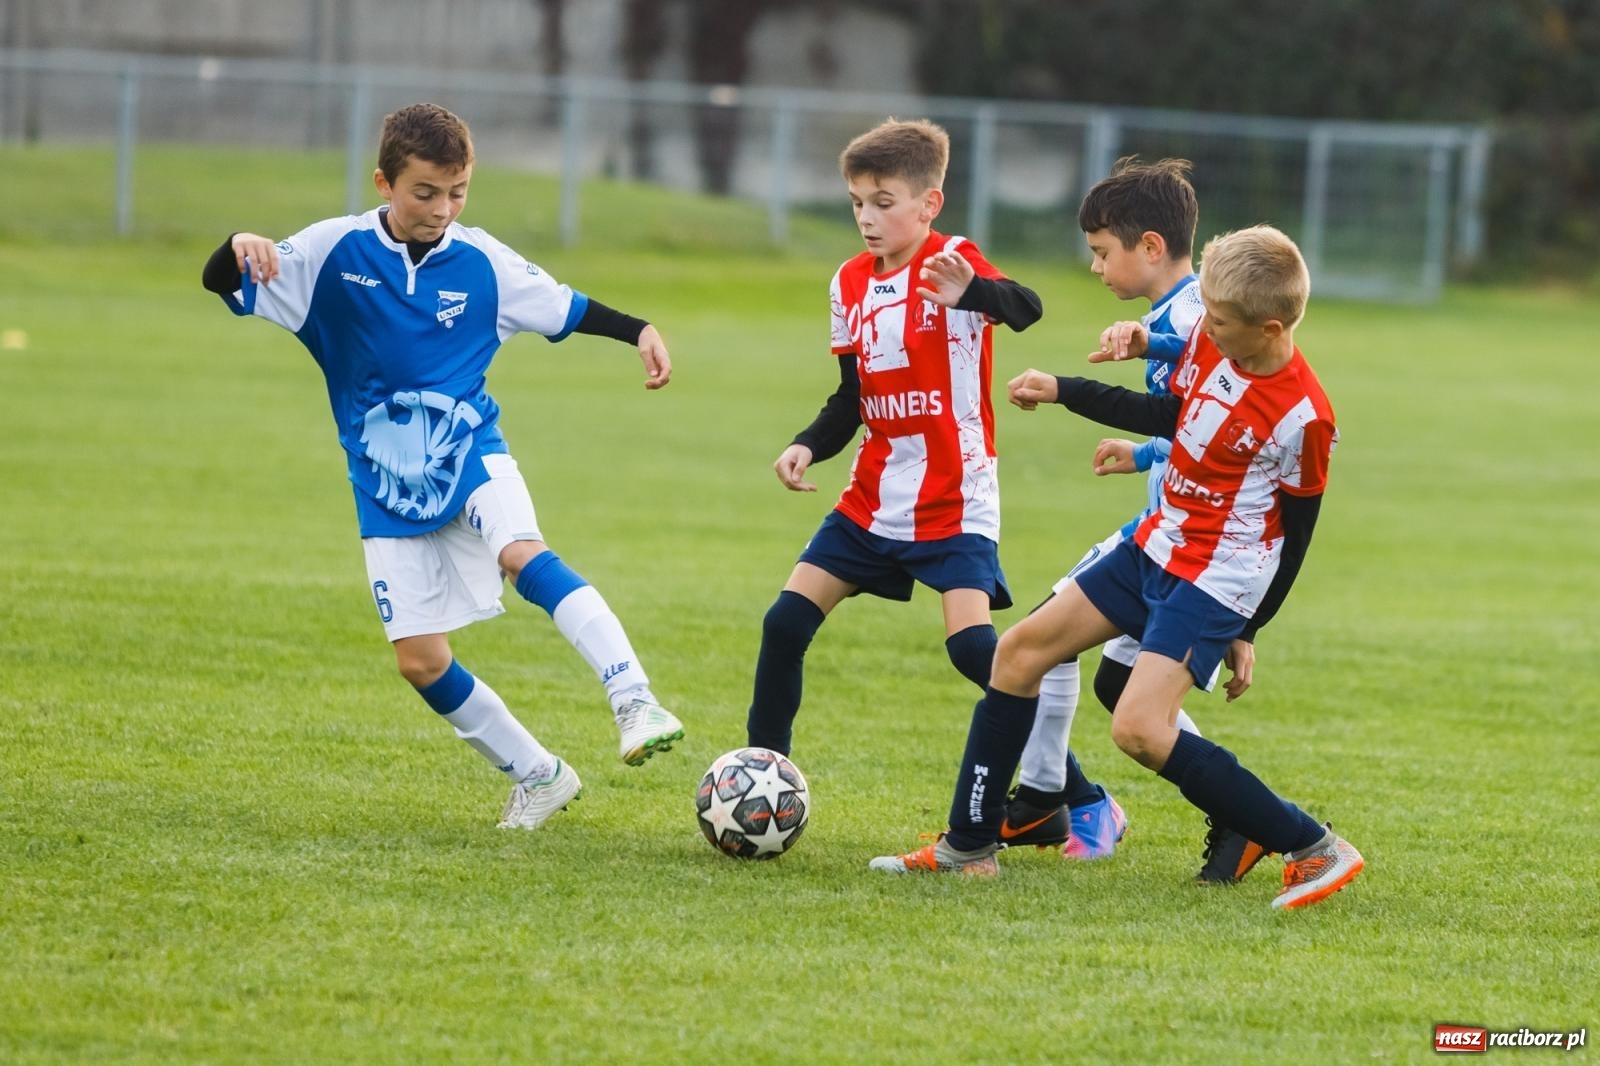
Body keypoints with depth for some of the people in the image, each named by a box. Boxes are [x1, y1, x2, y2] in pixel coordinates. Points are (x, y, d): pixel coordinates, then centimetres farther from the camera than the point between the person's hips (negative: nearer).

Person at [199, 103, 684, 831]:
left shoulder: (482, 262, -2)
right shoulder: (334, 251, -6)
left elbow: (564, 308, 12)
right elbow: (224, 285, -6)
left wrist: (639, 332, -1)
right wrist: (240, 248, -28)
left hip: (469, 452, -1)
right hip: (386, 484, 1)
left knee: (521, 551, -33)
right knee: (420, 659, -2)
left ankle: (636, 703, -41)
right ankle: (538, 778, 16)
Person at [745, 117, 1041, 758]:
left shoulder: (952, 262, -12)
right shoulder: (851, 283, 7)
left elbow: (1025, 309, -34)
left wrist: (972, 292, -56)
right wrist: (807, 446, -3)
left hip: (954, 502, -7)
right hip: (872, 502, 7)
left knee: (972, 645, -19)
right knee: (784, 624, 1)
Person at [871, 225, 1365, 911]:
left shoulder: (1302, 418, -23)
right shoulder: (1213, 340, -3)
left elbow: (1295, 533, -11)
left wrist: (1245, 632, -3)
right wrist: (1062, 391, 20)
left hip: (1215, 584, -9)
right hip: (1154, 547, 9)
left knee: (1138, 728, -22)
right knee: (1021, 650, 10)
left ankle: (1314, 850, -12)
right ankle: (969, 846, 21)